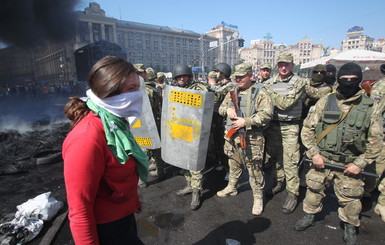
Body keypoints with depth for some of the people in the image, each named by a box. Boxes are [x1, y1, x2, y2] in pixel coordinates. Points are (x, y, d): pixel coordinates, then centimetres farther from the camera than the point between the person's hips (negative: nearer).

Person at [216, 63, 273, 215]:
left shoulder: (260, 92, -8)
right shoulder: (233, 91, 12)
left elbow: (267, 114, -17)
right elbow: (221, 107, 16)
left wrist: (246, 121, -21)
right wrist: (228, 110, -8)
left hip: (251, 137, -6)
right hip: (232, 135, 6)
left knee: (254, 169, 2)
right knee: (233, 164, 21)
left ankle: (258, 198, 19)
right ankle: (231, 187, 41)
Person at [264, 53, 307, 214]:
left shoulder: (299, 82, -6)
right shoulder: (269, 82, 7)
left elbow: (286, 104, -18)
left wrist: (269, 91, -13)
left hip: (290, 127, -4)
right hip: (272, 125, 5)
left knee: (290, 162, -1)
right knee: (274, 157, 15)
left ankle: (292, 194, 12)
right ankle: (279, 182, 35)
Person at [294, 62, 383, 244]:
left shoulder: (369, 108, -3)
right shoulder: (324, 102, -4)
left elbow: (375, 140, 1)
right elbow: (307, 128, -2)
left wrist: (360, 163, -6)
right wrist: (314, 153, -9)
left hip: (350, 165, 0)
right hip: (322, 160, 1)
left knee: (350, 199, 12)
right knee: (314, 189, 13)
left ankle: (350, 227, 38)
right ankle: (310, 216, 37)